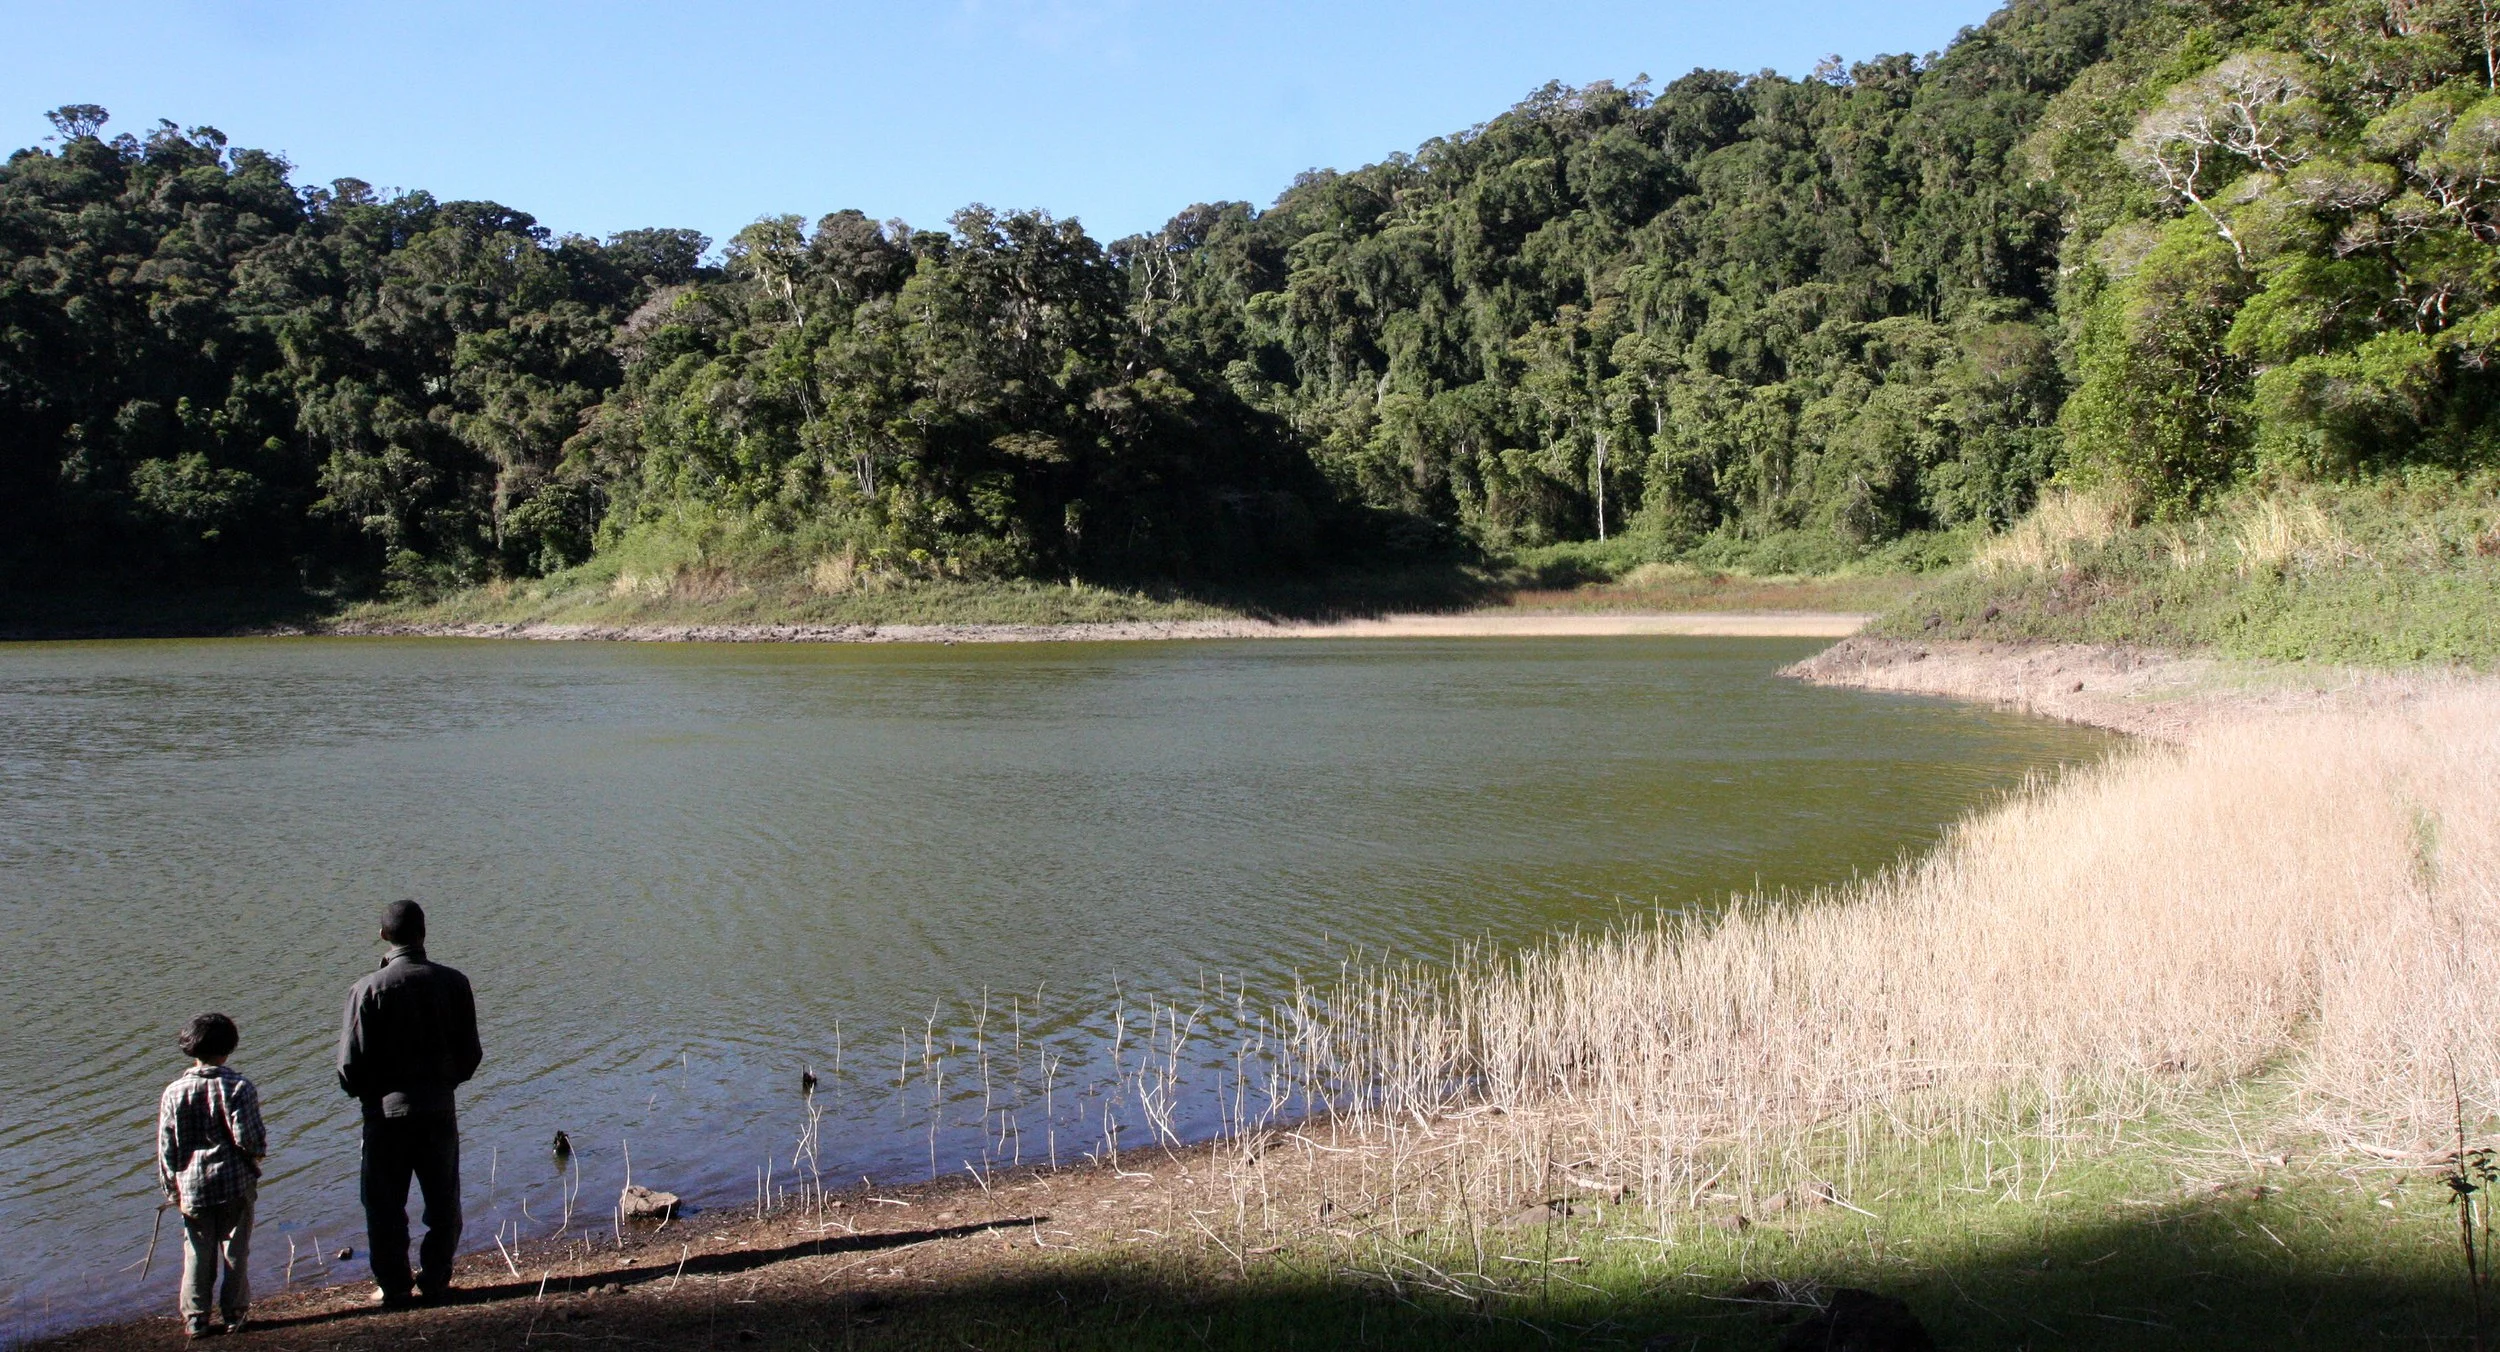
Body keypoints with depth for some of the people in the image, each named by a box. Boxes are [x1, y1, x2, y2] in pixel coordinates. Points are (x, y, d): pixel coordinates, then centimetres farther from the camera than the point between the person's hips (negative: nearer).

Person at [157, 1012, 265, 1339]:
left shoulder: (173, 1092, -2)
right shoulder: (239, 1087, -11)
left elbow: (166, 1149, 1)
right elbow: (247, 1138, -15)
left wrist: (172, 1189, 10)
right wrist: (259, 1150, 7)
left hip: (192, 1187, 2)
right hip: (235, 1184, -2)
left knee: (197, 1254, 11)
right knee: (235, 1250, 9)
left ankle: (195, 1318, 11)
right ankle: (234, 1315, 13)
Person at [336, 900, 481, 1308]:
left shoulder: (369, 989, -12)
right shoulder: (453, 983, -4)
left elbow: (350, 1063, -10)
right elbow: (470, 1053, 1)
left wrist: (362, 1092, 10)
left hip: (386, 1110, -2)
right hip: (439, 1108, 3)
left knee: (385, 1205, 9)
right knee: (443, 1203, 15)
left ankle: (394, 1287, 12)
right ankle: (434, 1281, 18)